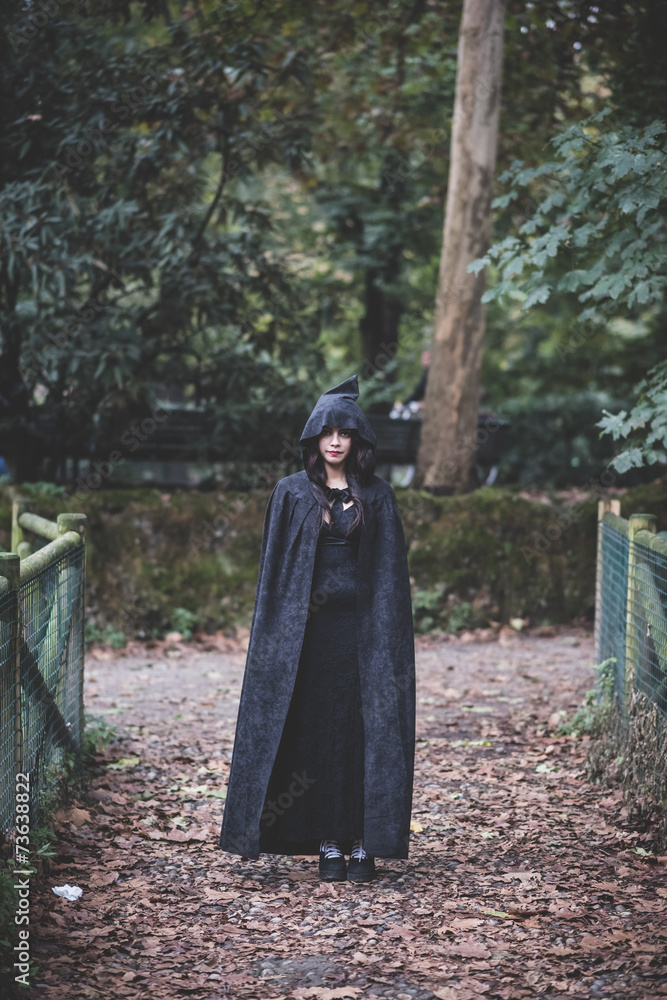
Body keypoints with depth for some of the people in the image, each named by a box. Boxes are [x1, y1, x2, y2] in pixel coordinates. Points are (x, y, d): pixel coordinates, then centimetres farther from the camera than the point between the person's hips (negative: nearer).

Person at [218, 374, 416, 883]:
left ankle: (364, 843, 5)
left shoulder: (377, 496, 5)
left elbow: (393, 571, 4)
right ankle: (328, 842, 9)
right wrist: (277, 627, -3)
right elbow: (275, 566, 5)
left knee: (367, 728, -1)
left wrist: (388, 630, -4)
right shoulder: (292, 494, 5)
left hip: (362, 626, 0)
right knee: (317, 730, 1)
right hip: (306, 626, 0)